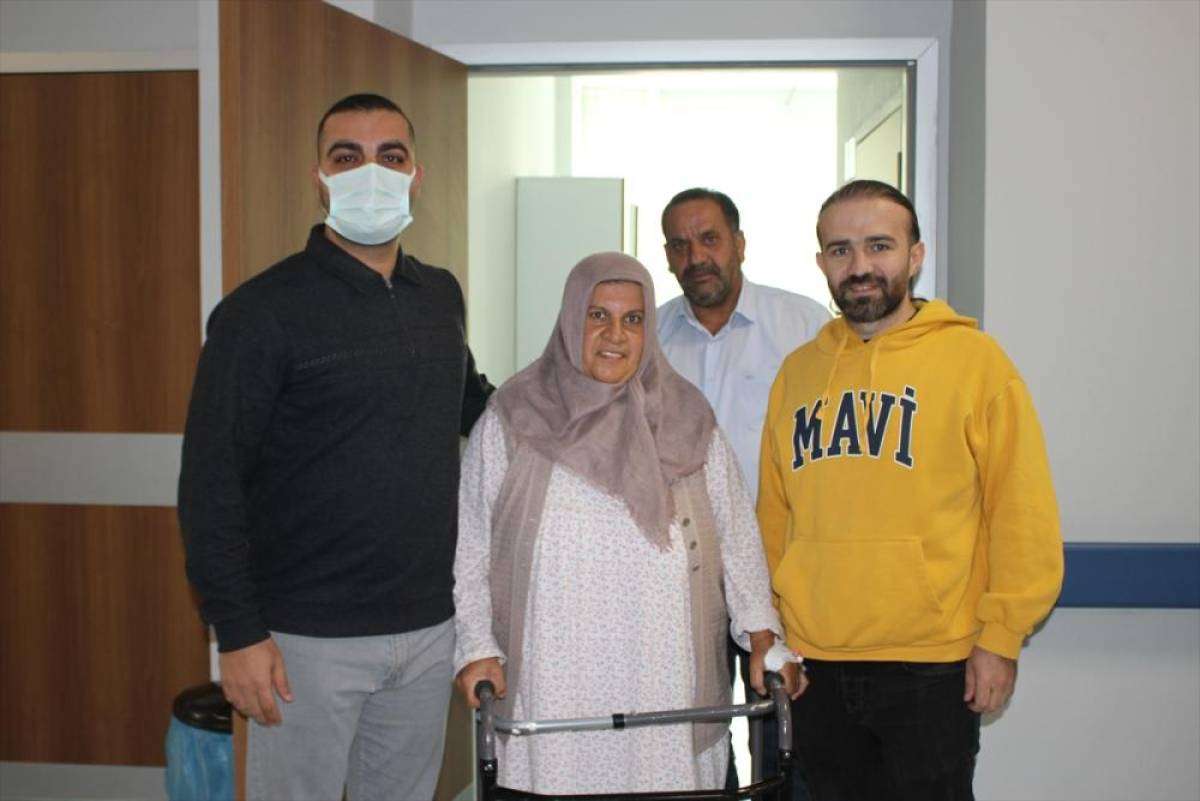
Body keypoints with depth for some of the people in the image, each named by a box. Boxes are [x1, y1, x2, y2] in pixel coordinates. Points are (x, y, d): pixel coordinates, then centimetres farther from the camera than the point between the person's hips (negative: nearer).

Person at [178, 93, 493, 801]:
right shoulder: (262, 311, -11)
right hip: (308, 637, -5)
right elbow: (211, 483, -12)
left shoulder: (442, 294, 8)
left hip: (430, 626, 6)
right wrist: (238, 633, -15)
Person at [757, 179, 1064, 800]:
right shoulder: (798, 370, 9)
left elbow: (1023, 514, -5)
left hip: (933, 665, -4)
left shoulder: (974, 359, -4)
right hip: (814, 660, 4)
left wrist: (1000, 637, -8)